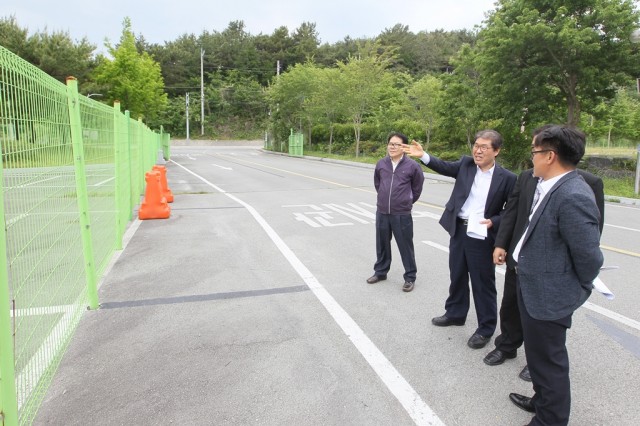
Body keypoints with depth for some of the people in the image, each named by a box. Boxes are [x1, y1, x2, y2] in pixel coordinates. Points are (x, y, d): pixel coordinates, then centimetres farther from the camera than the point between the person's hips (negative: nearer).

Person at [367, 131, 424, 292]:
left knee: (406, 246, 4)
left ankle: (410, 277, 18)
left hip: (402, 215, -4)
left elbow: (417, 188, 5)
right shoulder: (381, 164, 1)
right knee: (382, 245, 16)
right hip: (382, 212, 4)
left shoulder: (412, 166, -9)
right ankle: (380, 272, 33)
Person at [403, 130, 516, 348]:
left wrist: (493, 222, -19)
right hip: (458, 230, 5)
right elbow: (445, 167, 0)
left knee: (483, 284, 7)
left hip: (482, 237, -4)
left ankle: (485, 328, 24)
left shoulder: (507, 178, -10)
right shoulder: (466, 164, 1)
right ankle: (455, 313, 40)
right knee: (457, 276, 20)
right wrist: (423, 156, -15)